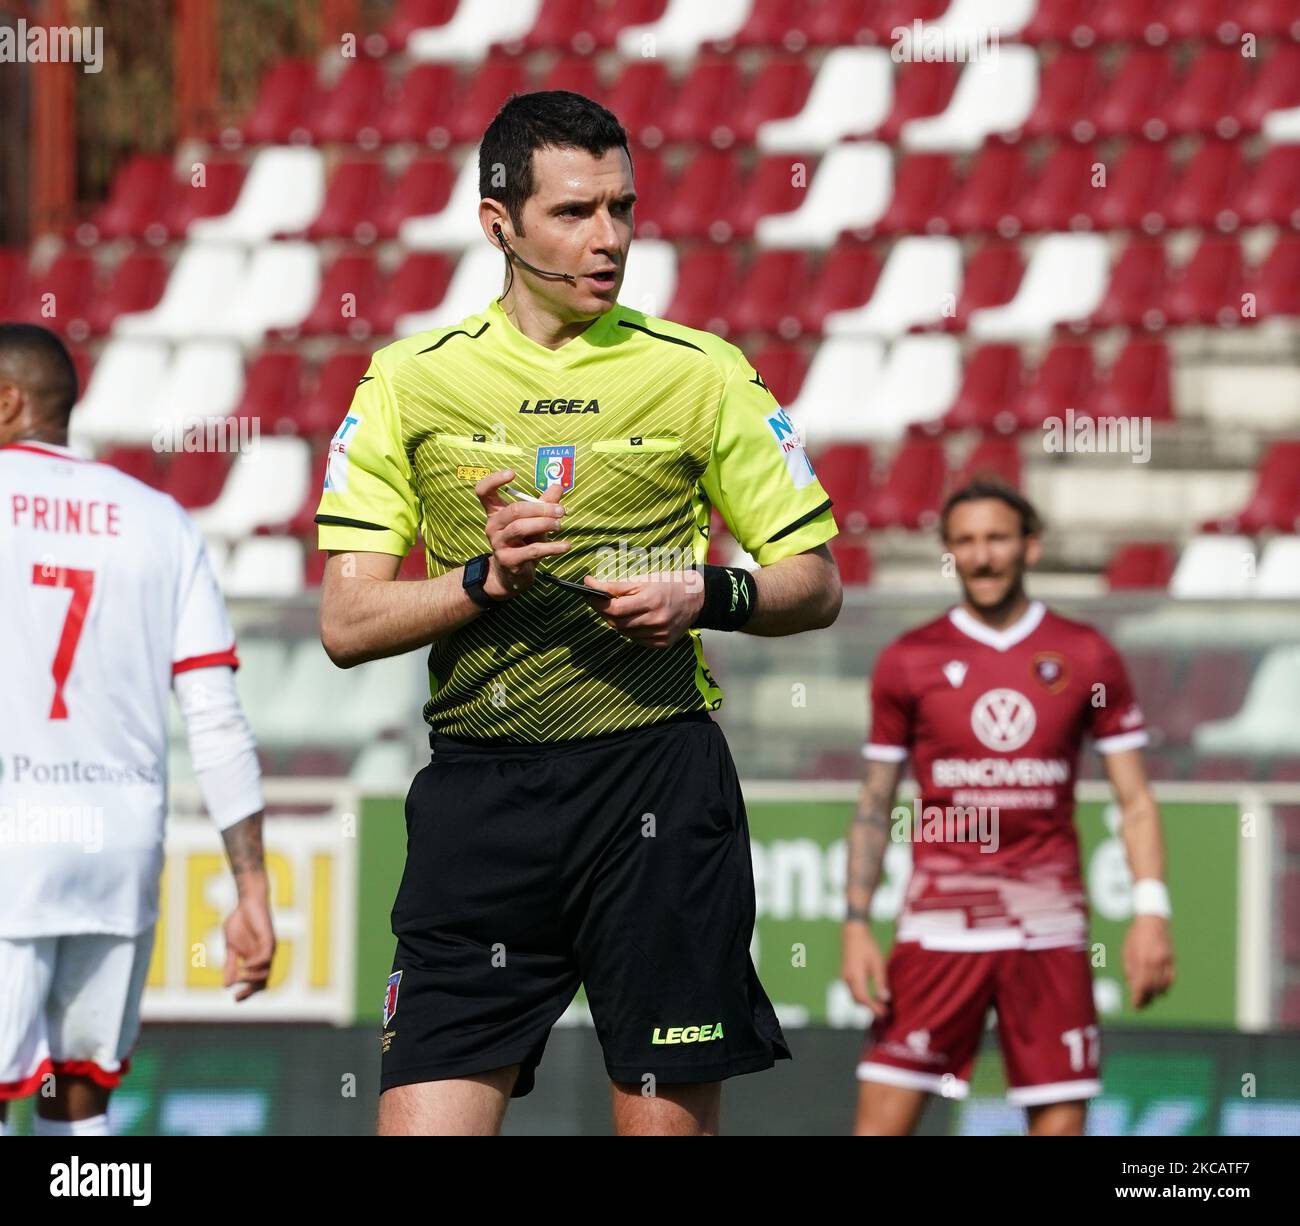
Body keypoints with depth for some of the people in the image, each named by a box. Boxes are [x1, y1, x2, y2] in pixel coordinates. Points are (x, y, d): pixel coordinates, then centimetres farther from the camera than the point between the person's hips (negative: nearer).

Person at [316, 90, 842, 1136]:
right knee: (425, 1118, -7)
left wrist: (707, 594, -11)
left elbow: (816, 585, 9)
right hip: (478, 789, 1)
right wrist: (487, 579, -14)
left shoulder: (701, 374, 5)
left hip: (657, 772, 0)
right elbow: (347, 623, 3)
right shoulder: (410, 383, 6)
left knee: (670, 1117, -1)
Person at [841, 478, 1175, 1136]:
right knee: (882, 1119, -7)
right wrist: (856, 925, 1)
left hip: (1049, 929, 0)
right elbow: (874, 809, 10)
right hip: (938, 926, 0)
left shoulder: (1087, 658, 5)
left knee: (1061, 1124, -1)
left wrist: (1150, 910, -6)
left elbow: (1135, 801, 7)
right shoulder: (908, 662, 5)